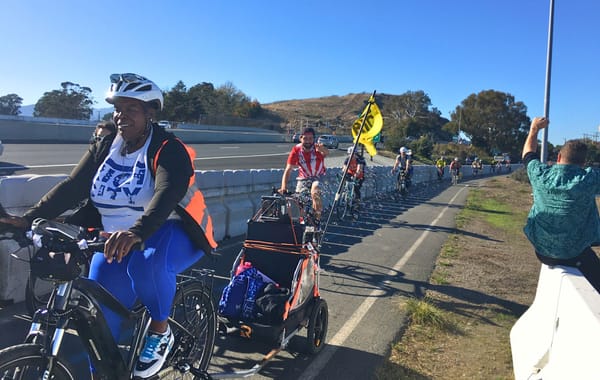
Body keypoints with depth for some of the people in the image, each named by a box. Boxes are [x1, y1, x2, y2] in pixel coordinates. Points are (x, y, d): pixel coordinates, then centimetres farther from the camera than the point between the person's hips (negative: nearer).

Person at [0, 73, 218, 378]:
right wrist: (29, 218, -18)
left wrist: (136, 232, -48)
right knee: (100, 312, -7)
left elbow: (167, 194, -30)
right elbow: (71, 187, -2)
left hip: (170, 233, -5)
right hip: (116, 239, 5)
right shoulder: (105, 147, 6)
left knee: (146, 262, -37)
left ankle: (160, 332, -10)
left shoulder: (167, 149, -12)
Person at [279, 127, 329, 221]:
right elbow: (288, 170, -20)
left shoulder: (317, 148, -20)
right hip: (303, 179, 3)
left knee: (315, 193, -31)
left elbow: (326, 153, -45)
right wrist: (283, 187, -33)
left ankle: (318, 218, -15)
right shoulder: (296, 150, -16)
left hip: (318, 178, -3)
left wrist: (323, 149, -70)